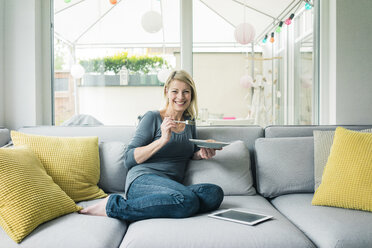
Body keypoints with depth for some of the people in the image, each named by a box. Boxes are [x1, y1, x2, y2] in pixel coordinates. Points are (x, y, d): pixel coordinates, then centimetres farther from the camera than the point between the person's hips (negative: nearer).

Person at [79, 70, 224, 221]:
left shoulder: (189, 121, 18)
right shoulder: (152, 118, 0)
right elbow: (129, 159, -5)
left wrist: (201, 154, 7)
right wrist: (162, 140, -16)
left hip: (172, 186, 6)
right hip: (143, 180, -6)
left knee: (215, 193, -23)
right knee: (188, 201, -35)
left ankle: (145, 205, -20)